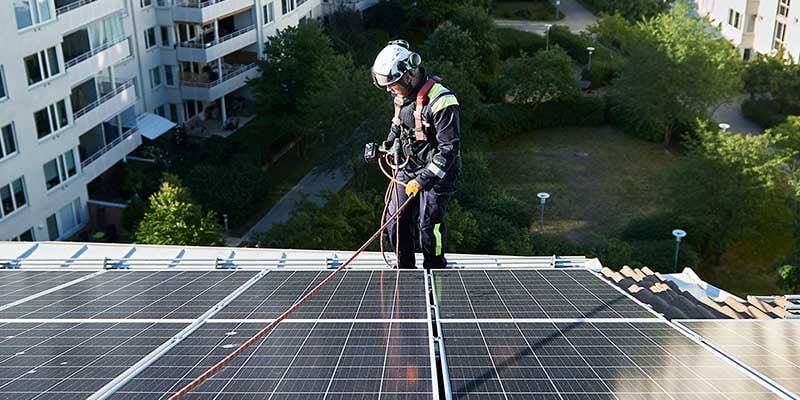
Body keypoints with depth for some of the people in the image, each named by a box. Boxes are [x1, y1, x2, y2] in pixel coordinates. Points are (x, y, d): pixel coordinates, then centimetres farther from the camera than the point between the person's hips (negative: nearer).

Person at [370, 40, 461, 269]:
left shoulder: (440, 101, -26)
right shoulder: (401, 93, 0)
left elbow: (449, 149, -24)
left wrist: (422, 180, -26)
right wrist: (391, 142, 7)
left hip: (437, 172, -7)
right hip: (408, 167, 7)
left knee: (428, 224, -5)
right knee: (395, 219, 7)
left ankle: (435, 271, 18)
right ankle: (405, 268, 26)